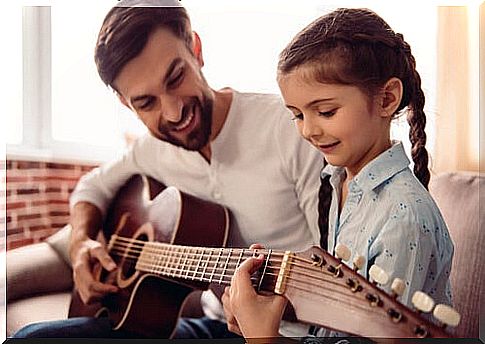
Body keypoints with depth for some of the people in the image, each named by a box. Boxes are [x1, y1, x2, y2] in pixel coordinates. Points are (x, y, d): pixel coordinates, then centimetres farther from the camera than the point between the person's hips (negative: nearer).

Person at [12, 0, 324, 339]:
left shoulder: (293, 128, -18)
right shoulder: (154, 148, 2)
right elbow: (95, 185, 20)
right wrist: (81, 241, 0)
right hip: (214, 323, 6)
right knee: (30, 335, -4)